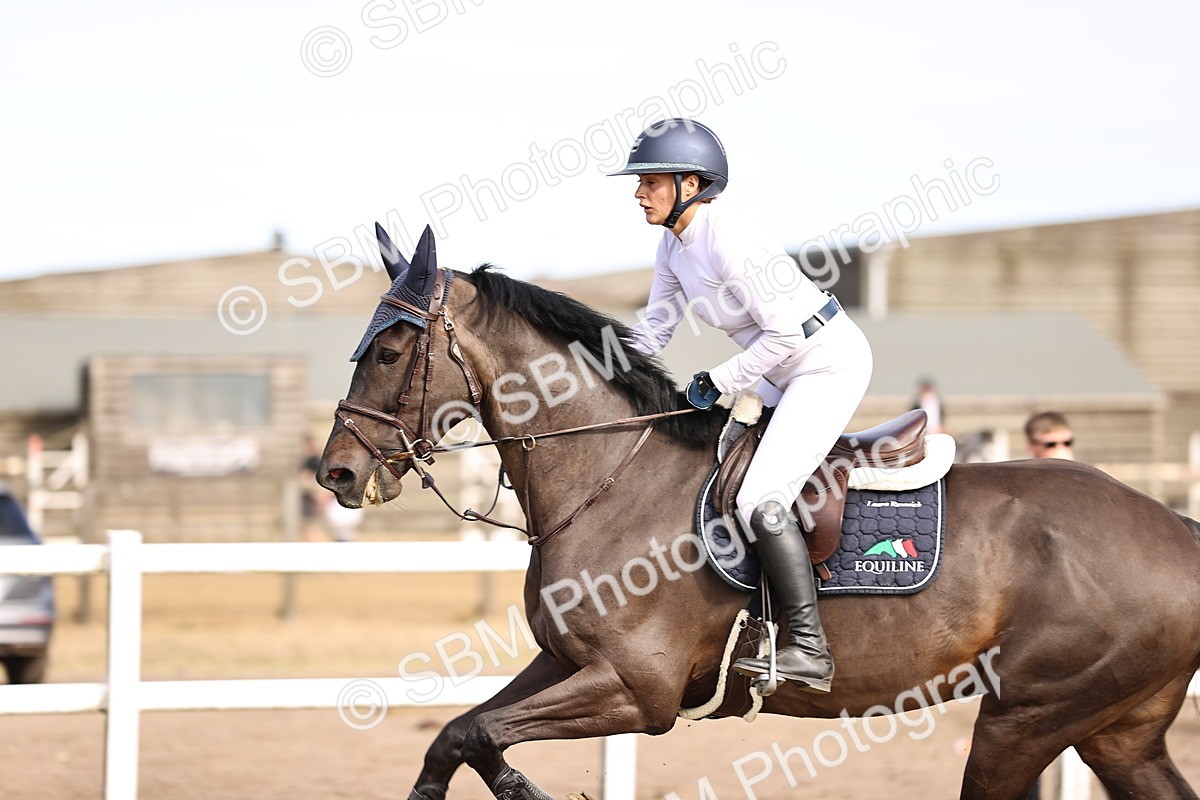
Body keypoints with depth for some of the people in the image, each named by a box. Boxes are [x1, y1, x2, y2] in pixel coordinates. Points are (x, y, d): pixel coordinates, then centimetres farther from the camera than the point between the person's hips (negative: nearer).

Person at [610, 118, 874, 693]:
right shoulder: (674, 245, 5)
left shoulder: (726, 242, -24)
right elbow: (653, 331, 13)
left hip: (830, 364, -11)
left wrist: (719, 382, -17)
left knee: (761, 500, -21)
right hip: (784, 377, 11)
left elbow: (783, 332, -25)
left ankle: (809, 650, -20)